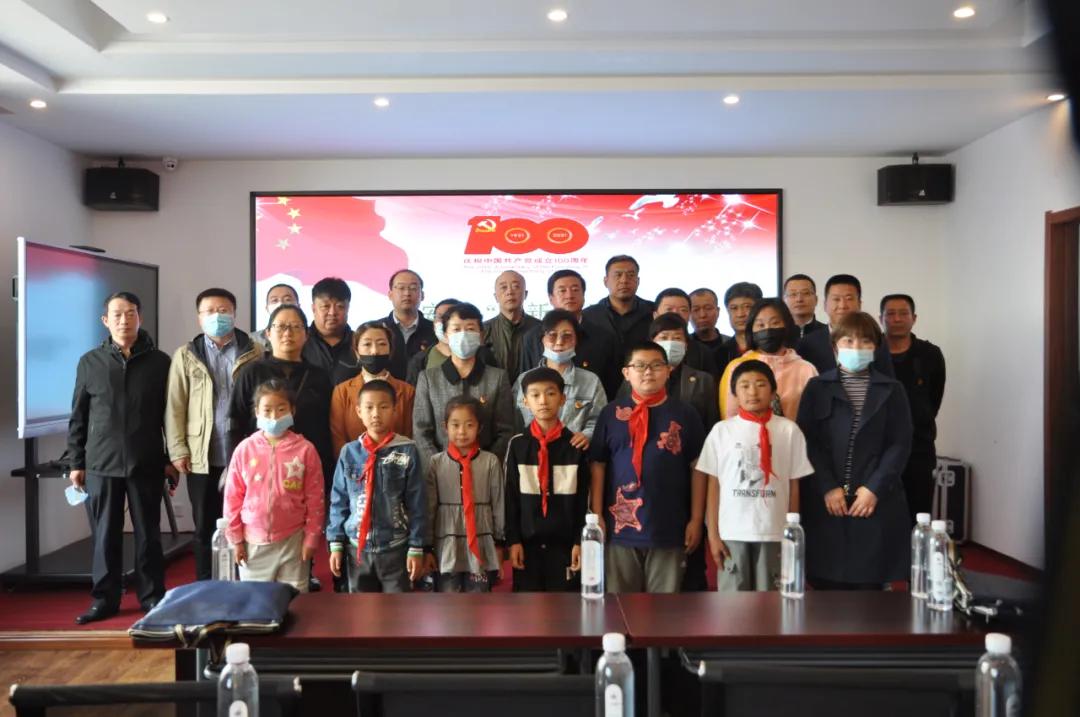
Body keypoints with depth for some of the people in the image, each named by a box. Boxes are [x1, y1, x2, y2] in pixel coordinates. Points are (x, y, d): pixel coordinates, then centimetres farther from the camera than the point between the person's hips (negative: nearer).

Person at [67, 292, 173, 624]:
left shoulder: (159, 362, 3)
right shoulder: (90, 362, 6)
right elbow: (78, 417, 8)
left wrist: (171, 460, 2)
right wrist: (75, 463, 5)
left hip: (147, 464, -1)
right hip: (101, 464, 1)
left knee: (148, 534, 6)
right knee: (105, 535, 7)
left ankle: (152, 597, 16)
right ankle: (105, 599, 17)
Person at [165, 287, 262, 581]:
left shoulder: (254, 352, 4)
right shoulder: (186, 355, 7)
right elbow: (175, 406, 4)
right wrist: (178, 450, -3)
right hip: (202, 456, 1)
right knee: (205, 528, 10)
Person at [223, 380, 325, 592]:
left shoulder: (305, 449, -7)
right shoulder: (245, 449, -3)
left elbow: (315, 499, -3)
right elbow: (233, 498, 2)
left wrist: (311, 538, -3)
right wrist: (235, 538, 3)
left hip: (292, 540, -1)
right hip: (253, 541, 1)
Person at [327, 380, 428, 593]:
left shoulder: (407, 451, -9)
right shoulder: (349, 452, -2)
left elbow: (417, 503, -6)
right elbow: (339, 501, 4)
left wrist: (416, 548, -7)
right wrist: (336, 544, 2)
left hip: (395, 549, -2)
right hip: (357, 549, 3)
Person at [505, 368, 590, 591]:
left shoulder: (575, 445, 0)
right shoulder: (517, 444, 0)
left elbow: (583, 498, 2)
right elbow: (510, 497, 1)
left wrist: (580, 541, -2)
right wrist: (513, 540, -3)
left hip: (565, 542, 0)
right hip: (527, 541, 1)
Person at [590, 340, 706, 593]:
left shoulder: (685, 414, 1)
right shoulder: (611, 413, 2)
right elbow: (598, 466, 4)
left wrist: (696, 520, 1)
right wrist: (597, 515, 0)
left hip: (670, 529, 0)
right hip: (621, 525, 0)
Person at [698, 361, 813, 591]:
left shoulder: (789, 430, 1)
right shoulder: (722, 430, 1)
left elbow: (793, 485, 3)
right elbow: (713, 485, 2)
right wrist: (713, 534, -1)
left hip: (775, 532, 0)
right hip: (731, 532, 0)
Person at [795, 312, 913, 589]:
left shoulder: (892, 390, 10)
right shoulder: (817, 387, 8)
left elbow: (900, 444, 2)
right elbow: (807, 441, 1)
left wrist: (874, 488, -9)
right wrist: (827, 487, -10)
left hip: (876, 502, 0)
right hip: (825, 503, 0)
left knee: (870, 582, 2)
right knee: (827, 583, 1)